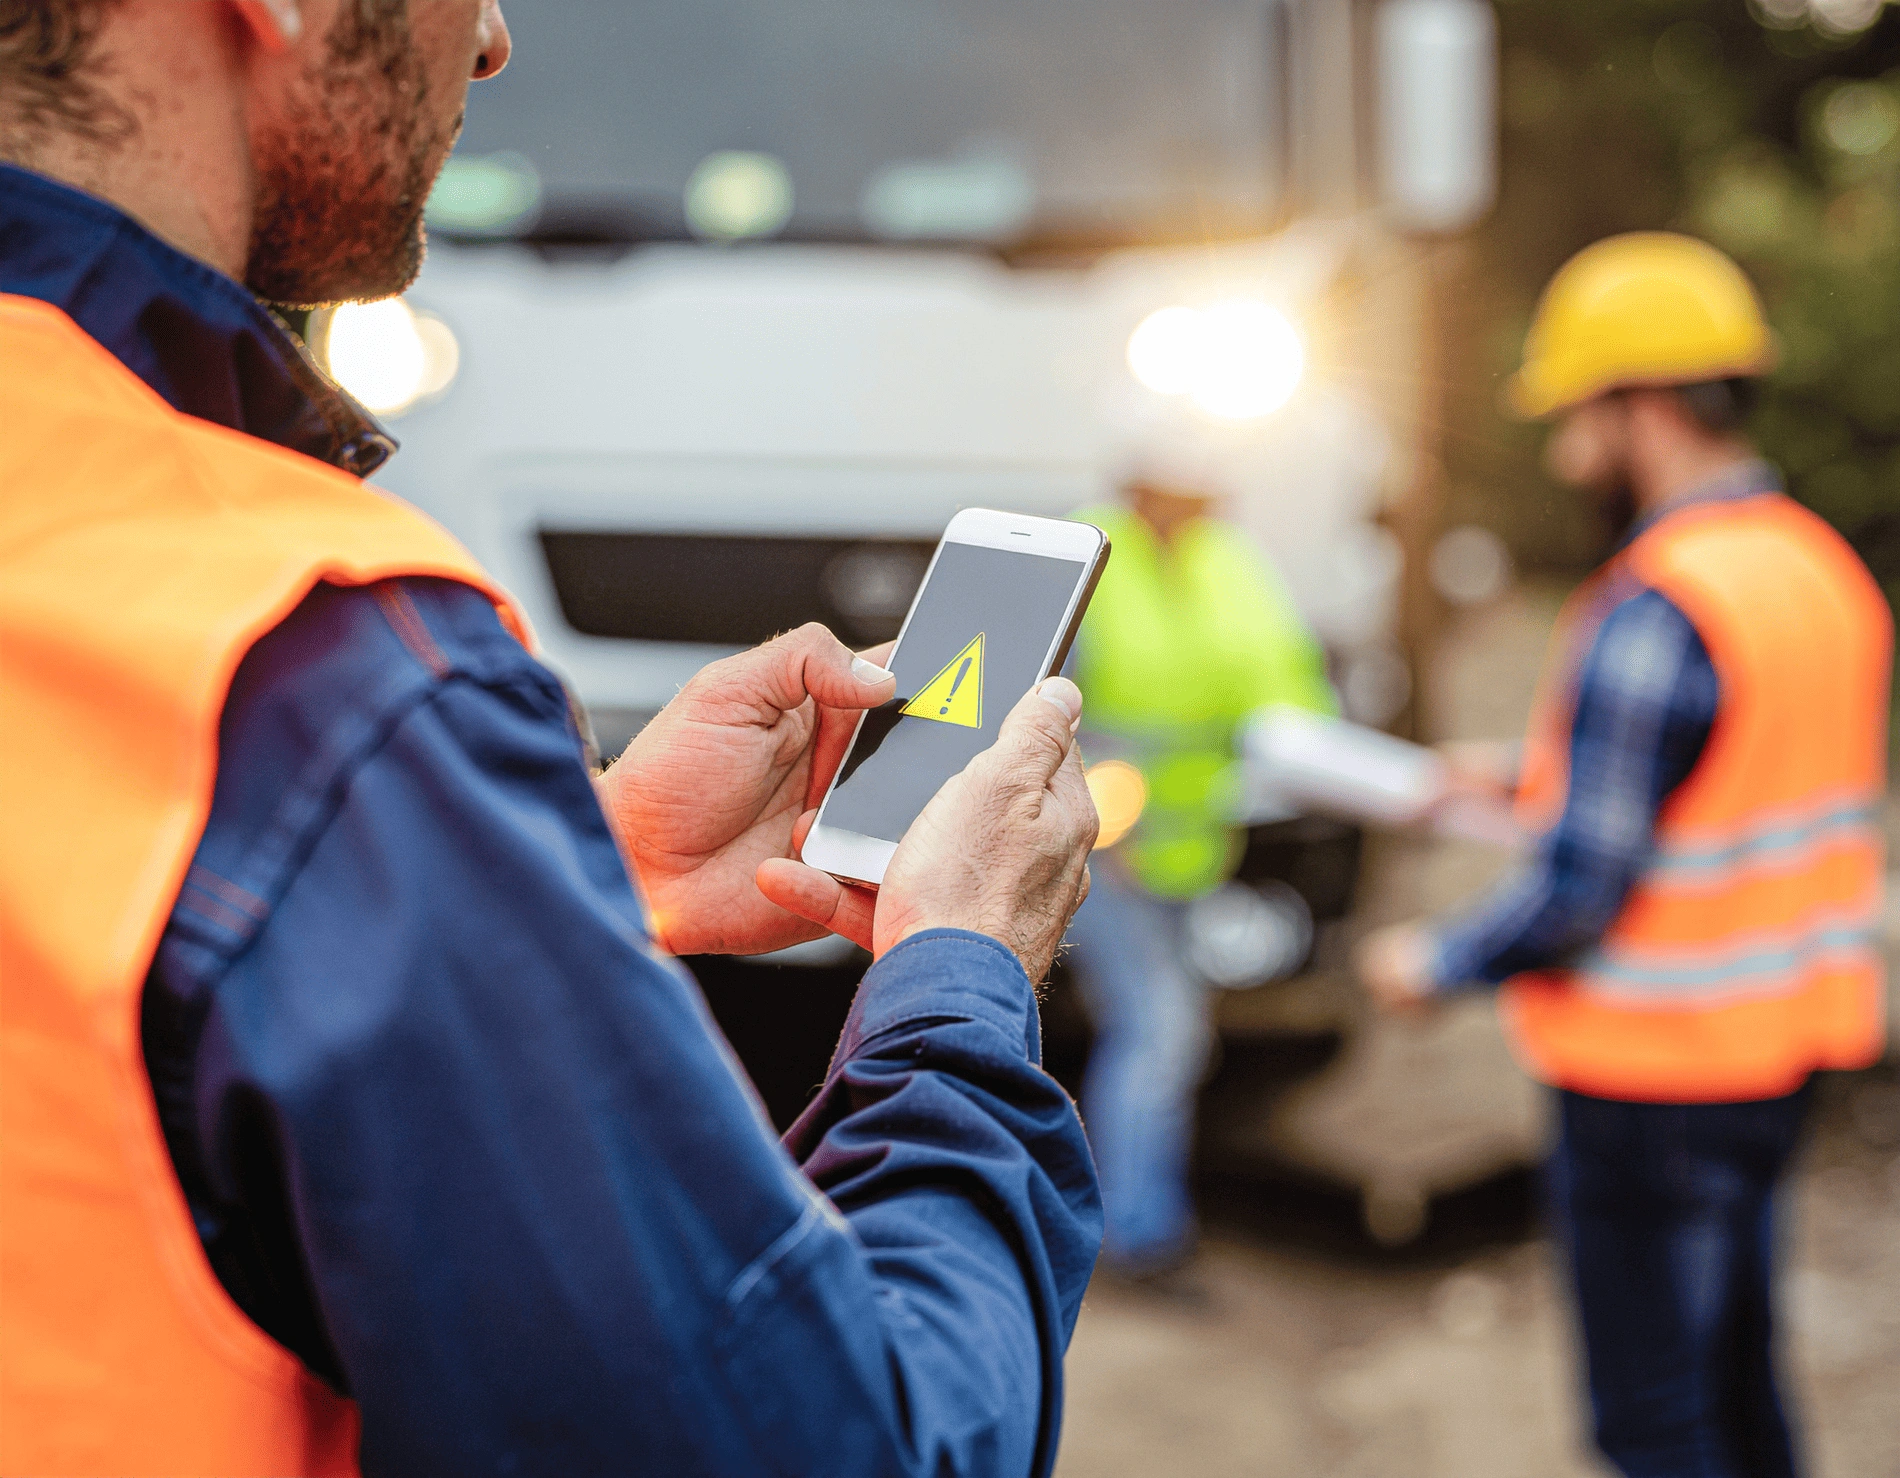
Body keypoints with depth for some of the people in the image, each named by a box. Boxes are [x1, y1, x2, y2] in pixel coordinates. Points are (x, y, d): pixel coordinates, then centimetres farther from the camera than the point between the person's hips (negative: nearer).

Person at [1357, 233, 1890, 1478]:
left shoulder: (1653, 613, -23)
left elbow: (1579, 895, -23)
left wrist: (1435, 962, -6)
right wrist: (1529, 779, 19)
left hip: (1654, 1075, -9)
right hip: (1782, 1047, 9)